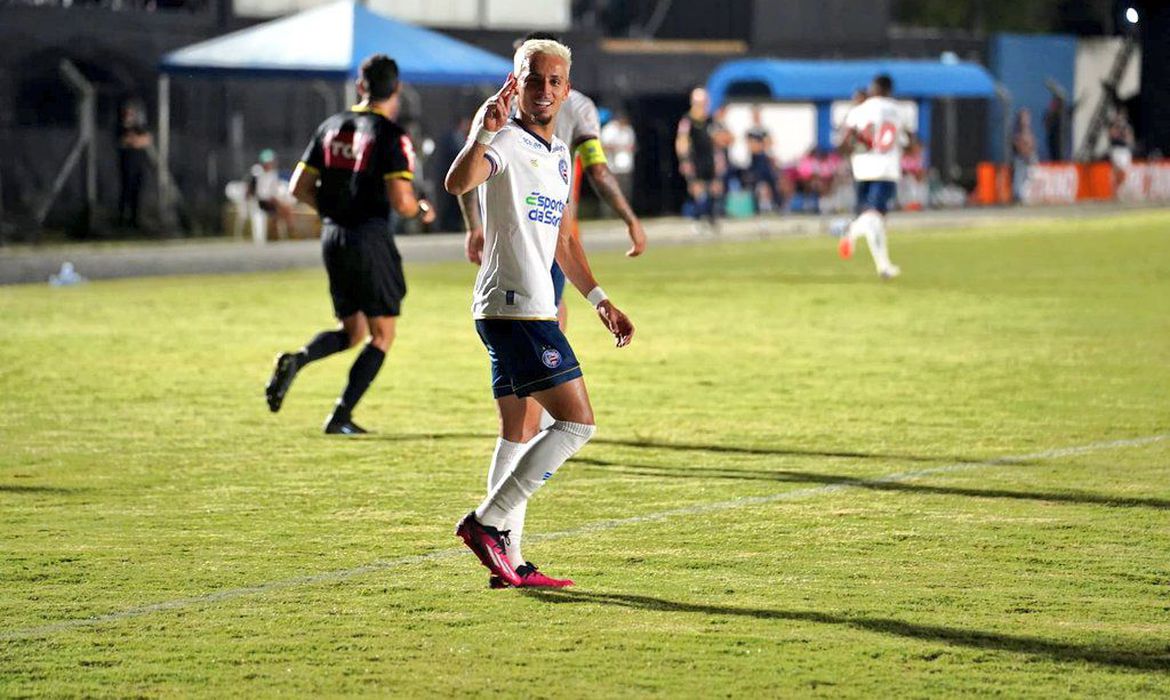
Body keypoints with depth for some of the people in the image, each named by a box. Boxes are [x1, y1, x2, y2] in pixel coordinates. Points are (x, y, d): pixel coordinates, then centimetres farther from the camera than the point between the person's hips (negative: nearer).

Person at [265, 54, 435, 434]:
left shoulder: (331, 127, 8)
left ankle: (296, 359, -9)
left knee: (351, 331, 19)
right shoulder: (391, 135, -10)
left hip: (333, 238, 6)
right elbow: (401, 200, -17)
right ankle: (341, 417, 0)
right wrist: (422, 211, 4)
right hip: (370, 239, -6)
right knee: (381, 335, 7)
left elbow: (300, 186, 9)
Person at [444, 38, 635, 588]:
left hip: (533, 310, 10)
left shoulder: (559, 154, 17)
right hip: (511, 308, -10)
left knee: (521, 432, 11)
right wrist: (483, 134, -49)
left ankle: (508, 561, 15)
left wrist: (598, 299, 27)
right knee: (576, 422, -13)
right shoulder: (505, 142, -11)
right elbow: (458, 182, -34)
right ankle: (486, 522, -9)